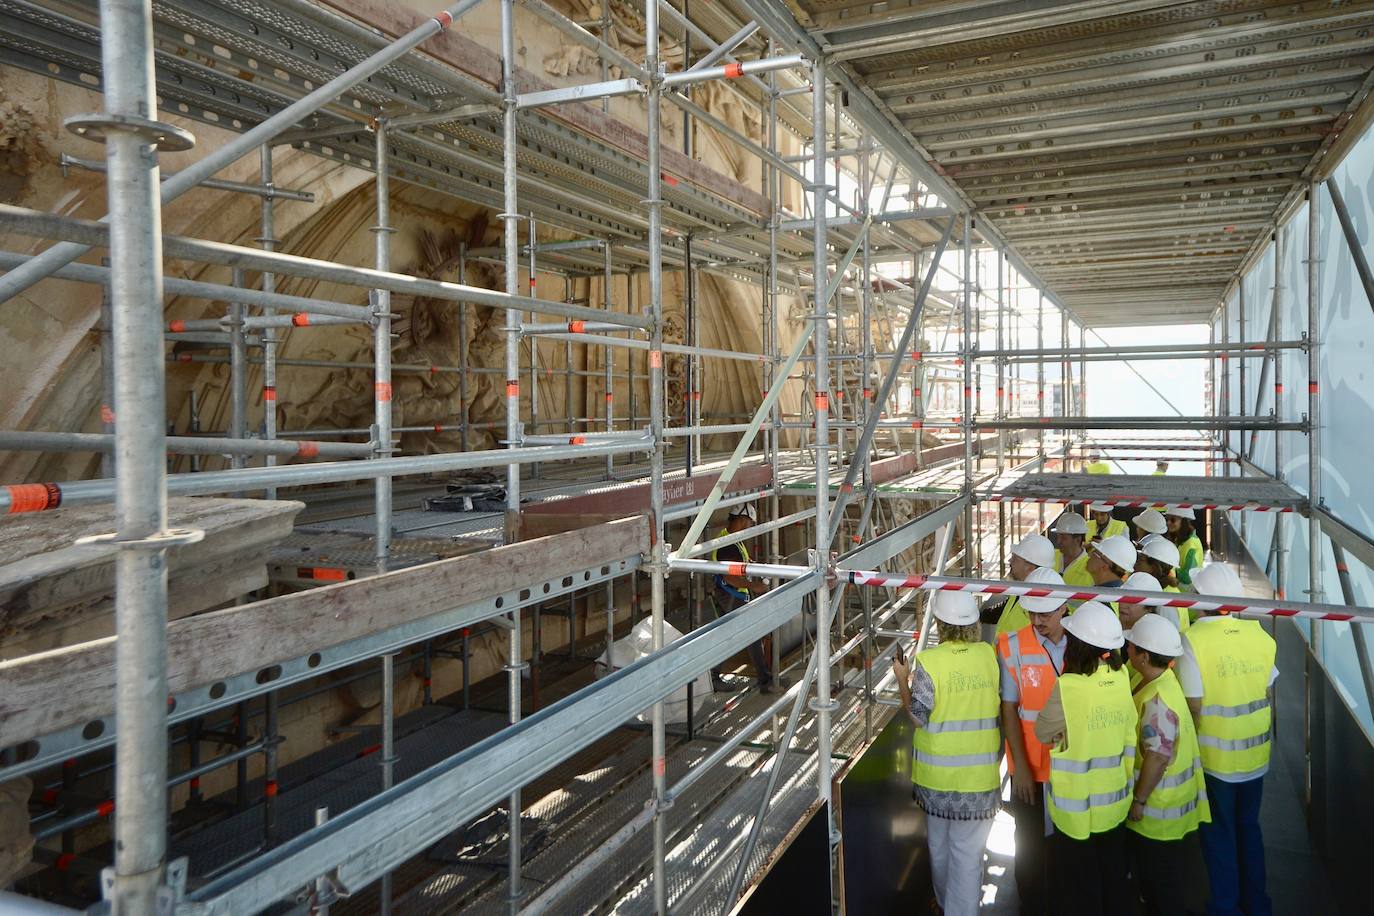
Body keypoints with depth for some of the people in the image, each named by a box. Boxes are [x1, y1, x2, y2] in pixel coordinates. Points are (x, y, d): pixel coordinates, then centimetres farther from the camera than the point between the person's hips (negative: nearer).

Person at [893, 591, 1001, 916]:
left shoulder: (929, 661, -17)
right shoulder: (989, 655, -8)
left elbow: (918, 716, -10)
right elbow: (995, 703, 5)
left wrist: (902, 679, 2)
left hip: (938, 773, 0)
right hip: (979, 775, 1)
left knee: (939, 846, 22)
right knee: (968, 852, 8)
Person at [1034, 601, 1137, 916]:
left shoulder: (1067, 688, -25)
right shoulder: (1122, 680, -10)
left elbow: (1043, 733, -10)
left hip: (1076, 809, -5)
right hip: (1115, 802, 5)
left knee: (1078, 891, 13)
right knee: (1110, 881, 24)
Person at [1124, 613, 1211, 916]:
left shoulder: (1158, 700, -31)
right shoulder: (1151, 679, -2)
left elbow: (1158, 757, -30)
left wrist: (1138, 800, -22)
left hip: (1159, 810, -10)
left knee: (1163, 883, 10)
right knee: (1151, 877, 25)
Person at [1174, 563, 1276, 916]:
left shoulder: (1193, 640, -19)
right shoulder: (1257, 632, -6)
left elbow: (1194, 706, -17)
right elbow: (1269, 696, 2)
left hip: (1214, 757, -4)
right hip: (1255, 754, 5)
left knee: (1219, 835, 12)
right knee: (1249, 827, 22)